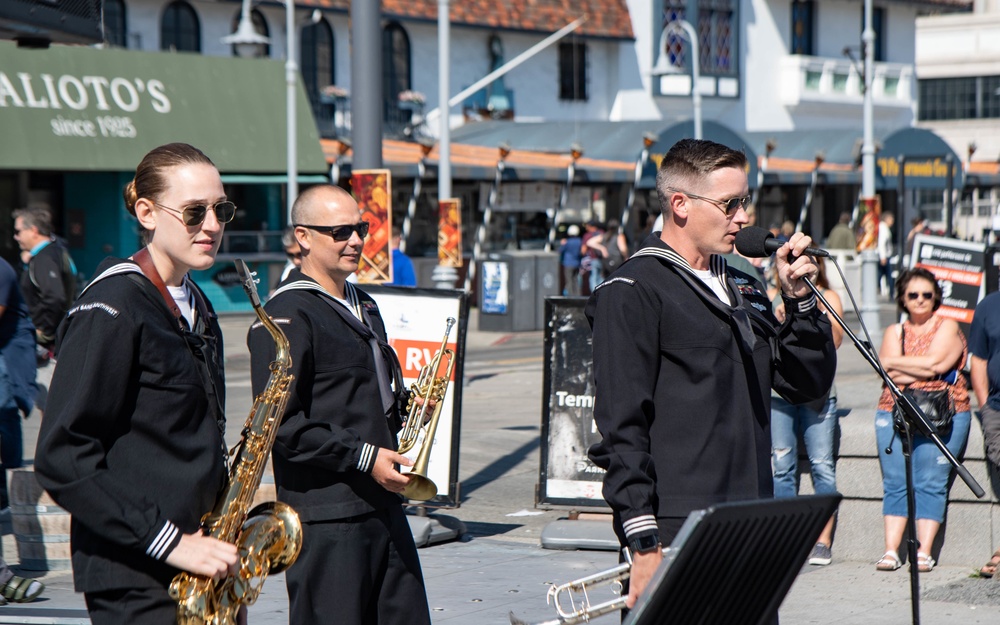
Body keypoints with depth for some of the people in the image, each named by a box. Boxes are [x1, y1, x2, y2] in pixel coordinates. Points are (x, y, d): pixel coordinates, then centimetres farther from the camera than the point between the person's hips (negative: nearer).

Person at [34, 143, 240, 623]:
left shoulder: (194, 308, 13)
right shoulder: (112, 309, -12)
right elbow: (62, 458, -18)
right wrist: (168, 541, -21)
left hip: (199, 564, 8)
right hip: (135, 582, -8)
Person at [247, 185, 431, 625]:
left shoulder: (363, 307, 20)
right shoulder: (288, 315, -10)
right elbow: (281, 423, -18)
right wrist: (364, 457, -18)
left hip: (383, 504, 9)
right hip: (325, 516, -9)